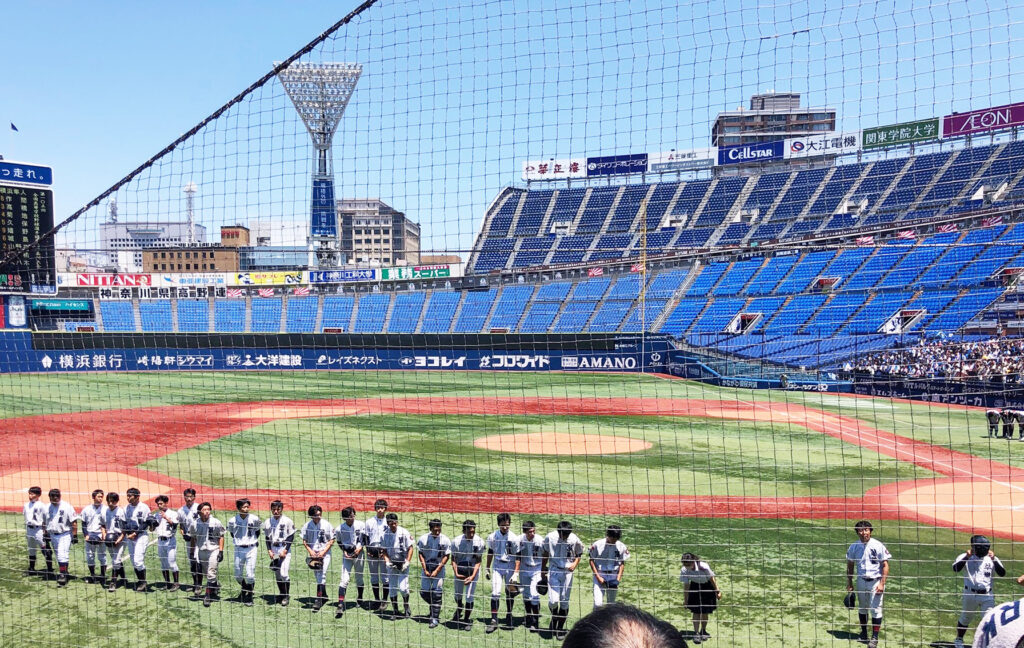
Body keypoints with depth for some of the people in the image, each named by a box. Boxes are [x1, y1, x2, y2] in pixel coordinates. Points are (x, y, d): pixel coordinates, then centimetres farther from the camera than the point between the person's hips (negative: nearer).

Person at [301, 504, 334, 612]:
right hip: (313, 553, 3)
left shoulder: (326, 524, -8)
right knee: (317, 576, 11)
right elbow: (304, 540, 8)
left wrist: (323, 552, -12)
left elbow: (331, 540, -3)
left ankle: (318, 600, -12)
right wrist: (310, 550, -6)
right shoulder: (307, 525, -1)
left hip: (325, 553, -3)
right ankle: (324, 596, 27)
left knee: (321, 575, -12)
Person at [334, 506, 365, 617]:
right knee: (344, 580, -13)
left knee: (359, 579, 15)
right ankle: (340, 606, -14)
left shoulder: (360, 525, -9)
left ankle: (360, 599, 38)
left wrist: (360, 548, -13)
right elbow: (339, 542, 4)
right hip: (347, 555, -2)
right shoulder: (339, 529, -12)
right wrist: (344, 551, -10)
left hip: (359, 554, 2)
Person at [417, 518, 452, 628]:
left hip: (439, 569, -3)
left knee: (437, 593, -7)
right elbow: (421, 554, 1)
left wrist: (437, 571, -12)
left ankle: (435, 618, 1)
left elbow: (447, 556, -8)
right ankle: (433, 606, 34)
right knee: (423, 592, 4)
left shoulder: (445, 540, -12)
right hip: (426, 568, 3)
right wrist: (425, 570, -7)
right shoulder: (423, 539, -7)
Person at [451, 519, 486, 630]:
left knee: (469, 597, -8)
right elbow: (453, 558, -5)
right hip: (459, 569, 2)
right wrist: (456, 573, -16)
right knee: (458, 594, 16)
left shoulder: (479, 542, -19)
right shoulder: (456, 541, -17)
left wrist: (473, 576, -21)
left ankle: (467, 619, 14)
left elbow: (478, 561, -12)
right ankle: (459, 610, 49)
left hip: (473, 570, -2)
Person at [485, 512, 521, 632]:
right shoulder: (492, 537, -3)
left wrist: (516, 573, -14)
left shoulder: (514, 538, -11)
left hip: (510, 566, -1)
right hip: (497, 566, 1)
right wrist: (487, 569, 12)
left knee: (510, 593, 9)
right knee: (495, 593, -10)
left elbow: (517, 557, -8)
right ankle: (494, 620, -6)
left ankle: (508, 617, 28)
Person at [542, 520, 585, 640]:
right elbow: (546, 553, 7)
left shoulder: (575, 540, -12)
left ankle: (560, 628, 22)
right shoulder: (550, 537, -10)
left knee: (564, 602, 5)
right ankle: (554, 618, 23)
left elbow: (579, 554, 6)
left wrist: (575, 564, -13)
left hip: (567, 572, 0)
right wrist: (543, 568, 15)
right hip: (553, 571, 0)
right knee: (553, 601, -10)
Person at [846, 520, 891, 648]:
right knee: (862, 608, 15)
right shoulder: (854, 547, -1)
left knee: (875, 609, -4)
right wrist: (849, 583, 8)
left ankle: (874, 637, 7)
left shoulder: (877, 546, -13)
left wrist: (882, 583, -17)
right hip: (861, 581, 4)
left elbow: (885, 565, -11)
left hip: (875, 581, -4)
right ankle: (863, 633, 32)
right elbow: (850, 565, 10)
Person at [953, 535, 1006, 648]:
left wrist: (994, 559, -23)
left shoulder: (991, 558, 0)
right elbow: (956, 568, -21)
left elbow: (1002, 573, -11)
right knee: (965, 619, 16)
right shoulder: (965, 557, -6)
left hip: (987, 596, 1)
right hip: (970, 594, -1)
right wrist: (967, 557, -28)